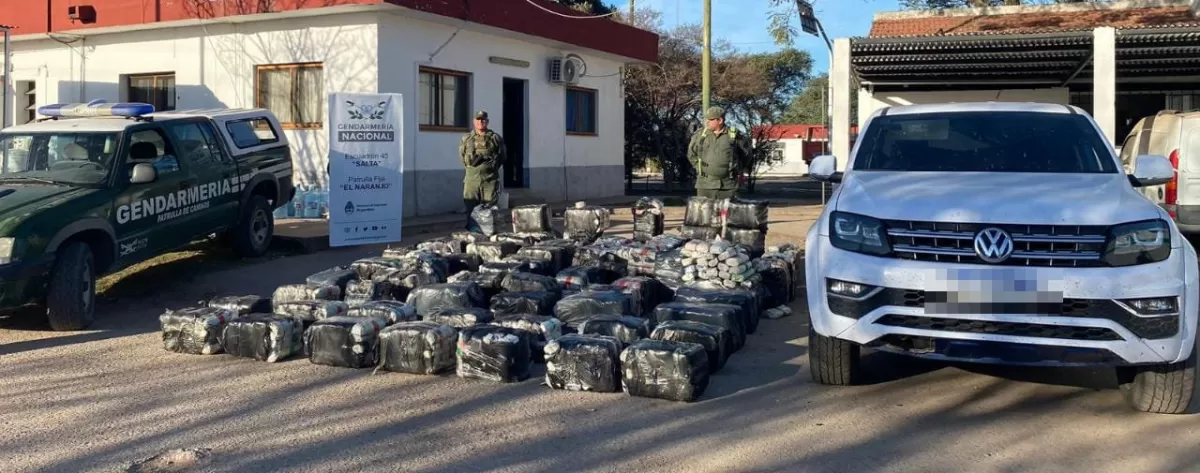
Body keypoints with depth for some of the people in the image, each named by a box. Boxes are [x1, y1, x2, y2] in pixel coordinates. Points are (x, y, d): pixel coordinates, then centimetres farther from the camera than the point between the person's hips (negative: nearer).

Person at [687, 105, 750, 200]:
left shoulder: (735, 135, 0)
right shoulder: (700, 135, 5)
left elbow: (745, 155, 13)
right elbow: (691, 154, 18)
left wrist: (737, 169, 10)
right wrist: (699, 168, 10)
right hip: (705, 184, 2)